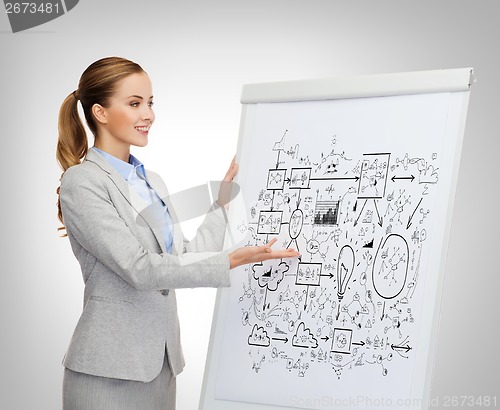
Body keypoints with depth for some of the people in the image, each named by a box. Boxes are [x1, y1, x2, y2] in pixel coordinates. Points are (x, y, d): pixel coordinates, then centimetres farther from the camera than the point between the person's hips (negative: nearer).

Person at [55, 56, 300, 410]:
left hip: (161, 361, 7)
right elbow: (138, 268, -19)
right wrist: (231, 261, -24)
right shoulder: (81, 183, -11)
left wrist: (224, 203, 8)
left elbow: (183, 258, 10)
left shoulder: (152, 182, 15)